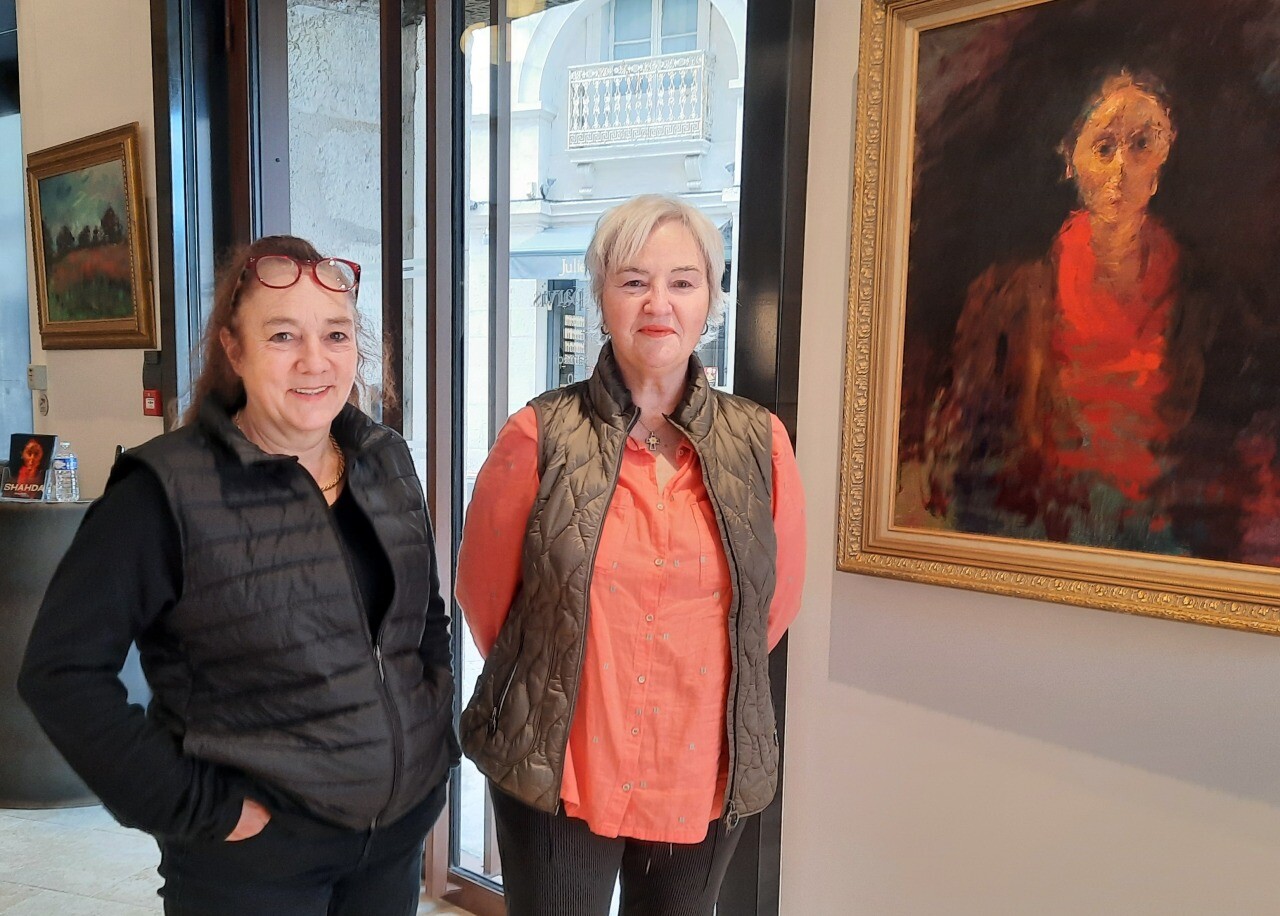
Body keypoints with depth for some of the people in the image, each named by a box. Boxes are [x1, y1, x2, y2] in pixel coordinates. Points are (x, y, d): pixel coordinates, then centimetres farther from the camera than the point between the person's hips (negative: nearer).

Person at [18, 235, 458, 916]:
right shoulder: (168, 491, -16)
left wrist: (435, 727, 5)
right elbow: (62, 670, -16)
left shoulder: (387, 462, 1)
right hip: (255, 861, -5)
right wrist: (198, 807, -16)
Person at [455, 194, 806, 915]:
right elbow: (485, 590, 1)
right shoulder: (541, 437, -10)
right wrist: (549, 686, 8)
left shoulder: (760, 442, -4)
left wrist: (699, 683, 11)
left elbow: (778, 598, 8)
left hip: (707, 777, 2)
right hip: (558, 774, -2)